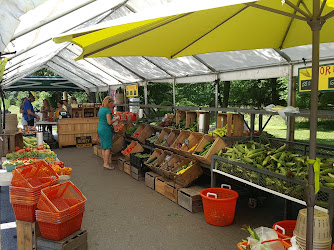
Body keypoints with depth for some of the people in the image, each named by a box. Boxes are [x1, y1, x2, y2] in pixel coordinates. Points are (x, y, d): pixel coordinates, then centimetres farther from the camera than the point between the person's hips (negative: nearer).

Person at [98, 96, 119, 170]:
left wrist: (112, 118, 19)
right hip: (106, 130, -9)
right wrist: (115, 119, -3)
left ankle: (105, 162, 18)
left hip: (100, 129, 9)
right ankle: (106, 164, -2)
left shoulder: (101, 109, 13)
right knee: (107, 147, -3)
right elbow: (109, 122, -19)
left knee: (103, 148, 13)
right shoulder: (107, 110, -15)